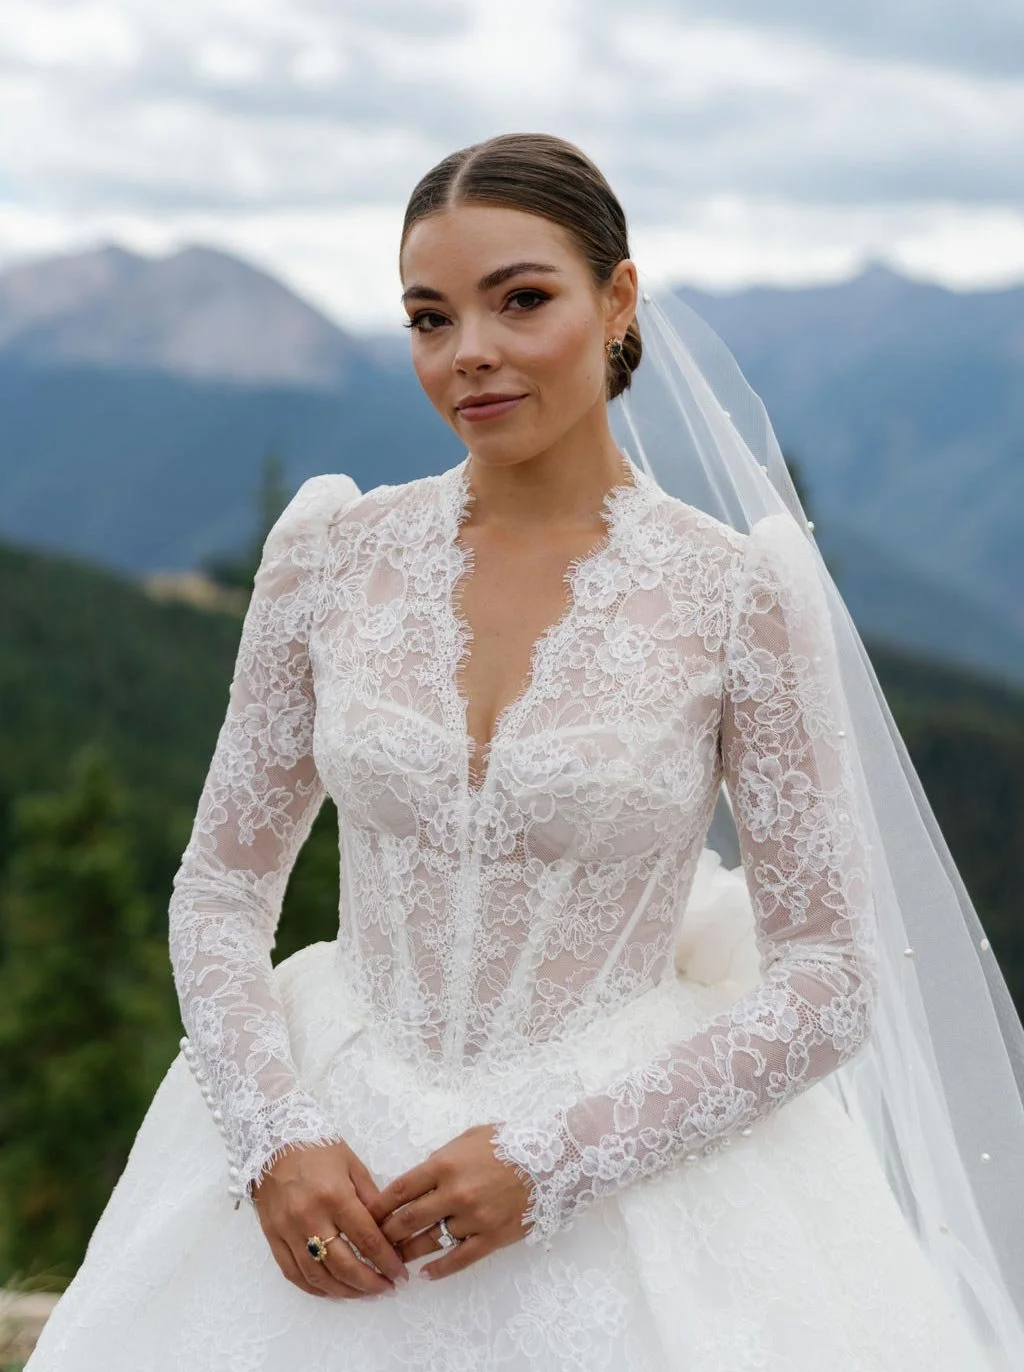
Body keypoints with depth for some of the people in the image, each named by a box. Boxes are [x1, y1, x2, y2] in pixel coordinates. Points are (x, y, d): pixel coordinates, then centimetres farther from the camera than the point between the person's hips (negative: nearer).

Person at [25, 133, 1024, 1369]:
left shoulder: (738, 596, -9)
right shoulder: (332, 555, -1)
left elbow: (834, 982, -8)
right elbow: (220, 888, 6)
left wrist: (552, 1157, -15)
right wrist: (275, 1138, -9)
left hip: (632, 1169, -2)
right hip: (334, 1178, 3)